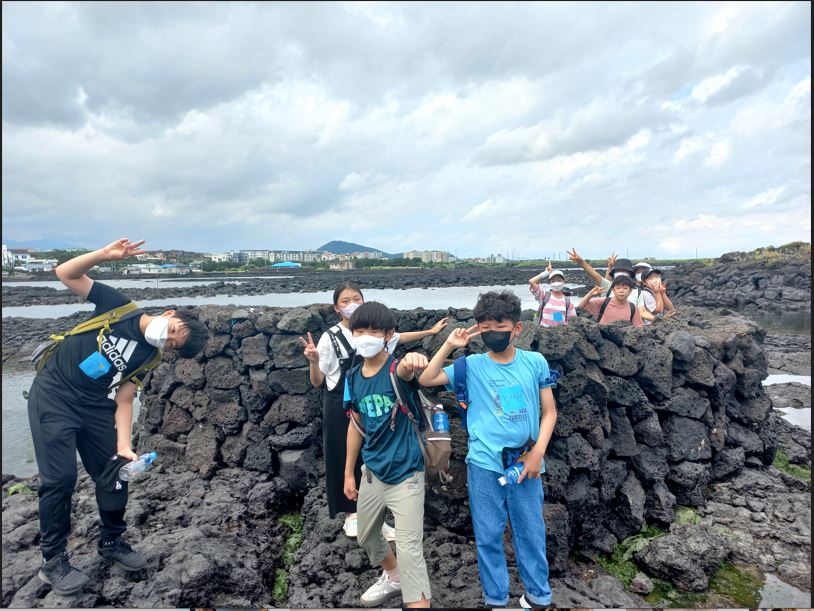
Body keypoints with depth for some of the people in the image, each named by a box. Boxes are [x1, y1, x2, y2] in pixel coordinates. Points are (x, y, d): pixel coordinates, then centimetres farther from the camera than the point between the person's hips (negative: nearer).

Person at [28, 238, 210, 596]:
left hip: (94, 405, 5)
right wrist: (106, 255, -27)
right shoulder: (118, 306, -13)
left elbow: (124, 399, -5)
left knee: (115, 472, 5)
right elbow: (66, 274, -11)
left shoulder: (148, 357, -4)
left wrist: (123, 446, -18)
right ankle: (52, 561, 12)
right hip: (53, 397, -4)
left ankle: (112, 542, 28)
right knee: (60, 478, -8)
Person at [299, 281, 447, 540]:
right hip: (341, 407, -3)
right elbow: (317, 382, -9)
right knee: (345, 458, 9)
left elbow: (397, 338, 21)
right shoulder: (330, 337, -13)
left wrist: (431, 331, 25)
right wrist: (314, 361, -30)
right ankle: (351, 514, 29)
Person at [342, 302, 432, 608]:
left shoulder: (397, 368, -18)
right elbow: (356, 425, 9)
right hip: (372, 472, 7)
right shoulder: (354, 376, -2)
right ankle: (392, 577, 53)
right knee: (367, 536, 25)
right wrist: (348, 473, 13)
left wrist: (412, 361, -69)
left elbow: (405, 371, -45)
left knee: (409, 551, -8)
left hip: (405, 474, -7)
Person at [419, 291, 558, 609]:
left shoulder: (536, 362, 0)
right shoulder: (472, 365, -2)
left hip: (525, 462, 1)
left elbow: (549, 411, 4)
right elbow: (426, 380, -6)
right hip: (484, 464, 0)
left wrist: (538, 452, -5)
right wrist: (450, 345, -12)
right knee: (488, 535, 10)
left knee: (531, 531, 13)